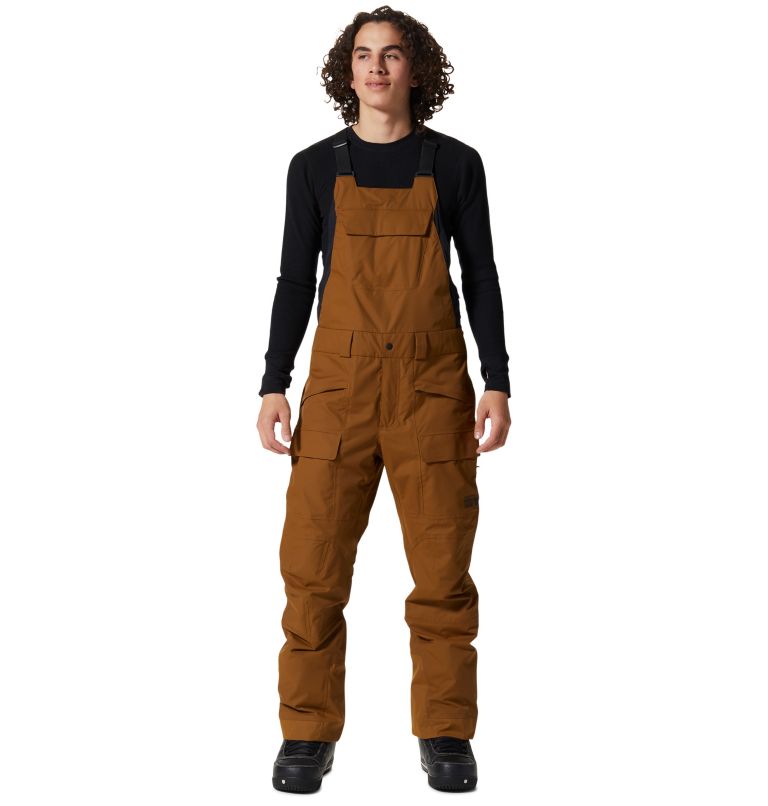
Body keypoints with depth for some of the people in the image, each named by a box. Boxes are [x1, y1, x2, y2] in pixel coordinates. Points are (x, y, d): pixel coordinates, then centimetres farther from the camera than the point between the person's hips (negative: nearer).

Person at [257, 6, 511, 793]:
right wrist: (273, 385, 1)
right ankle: (308, 735, 12)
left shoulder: (455, 164, 7)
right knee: (314, 566, -2)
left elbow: (482, 276, 7)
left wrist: (497, 382, -1)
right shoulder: (315, 167, 8)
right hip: (339, 384, 1)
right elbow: (294, 279, 9)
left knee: (442, 568, 1)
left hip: (434, 387, 0)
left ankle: (446, 735, 15)